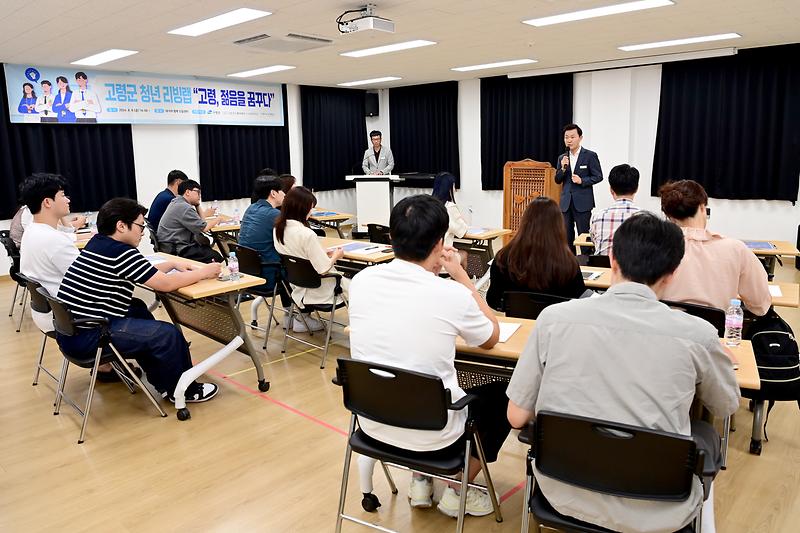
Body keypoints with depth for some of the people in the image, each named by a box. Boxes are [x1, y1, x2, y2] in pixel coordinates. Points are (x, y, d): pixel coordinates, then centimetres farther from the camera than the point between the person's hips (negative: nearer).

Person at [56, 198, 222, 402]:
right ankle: (183, 391, 14)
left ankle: (162, 381, 29)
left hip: (69, 330, 10)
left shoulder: (98, 243, 9)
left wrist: (173, 264, 14)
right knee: (168, 334, -10)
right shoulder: (121, 253, -17)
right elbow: (166, 284, -15)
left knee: (138, 309, 25)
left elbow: (146, 271, 21)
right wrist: (204, 272, -4)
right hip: (86, 337, -10)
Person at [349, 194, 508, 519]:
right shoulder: (453, 295, -22)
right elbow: (492, 338, 0)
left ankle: (421, 480, 33)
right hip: (432, 433, -4)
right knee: (501, 395, 21)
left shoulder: (361, 281, -9)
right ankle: (457, 490, 26)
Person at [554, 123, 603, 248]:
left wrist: (582, 181, -16)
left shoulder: (590, 155, -2)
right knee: (567, 235, 8)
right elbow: (557, 180, 9)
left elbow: (598, 176, -2)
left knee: (584, 234, -2)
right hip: (566, 202, 4)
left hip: (582, 202, -4)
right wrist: (563, 168, -8)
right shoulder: (562, 158, 11)